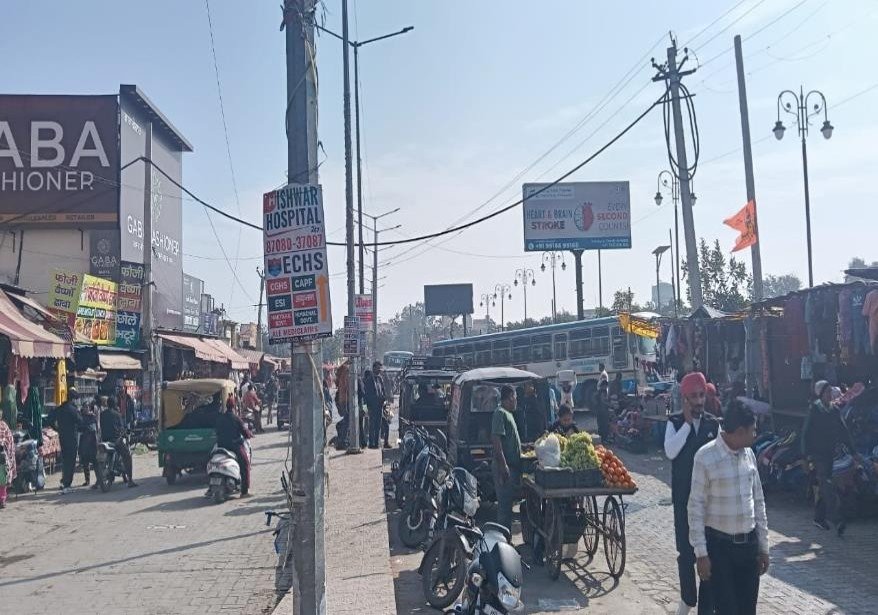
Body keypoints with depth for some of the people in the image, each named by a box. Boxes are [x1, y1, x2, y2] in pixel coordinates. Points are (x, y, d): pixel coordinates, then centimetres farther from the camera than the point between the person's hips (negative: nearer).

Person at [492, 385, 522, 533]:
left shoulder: (507, 413, 17)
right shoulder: (500, 413, -14)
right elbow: (496, 439, -22)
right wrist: (503, 465, -25)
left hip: (512, 465, 10)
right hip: (505, 467, -10)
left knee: (508, 501, 15)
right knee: (504, 503, -6)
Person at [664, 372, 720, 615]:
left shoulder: (713, 424, 0)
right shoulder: (675, 423, -4)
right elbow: (670, 452, -20)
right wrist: (687, 422, -18)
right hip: (683, 497, -1)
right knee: (686, 552, 8)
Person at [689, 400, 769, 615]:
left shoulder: (748, 453, 4)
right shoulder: (706, 457, -15)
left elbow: (758, 501, 10)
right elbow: (696, 506, -12)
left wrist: (763, 545, 11)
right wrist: (701, 553, -13)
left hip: (749, 543, 6)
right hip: (720, 544, -5)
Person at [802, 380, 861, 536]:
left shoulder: (834, 410, 8)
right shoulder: (814, 409, -9)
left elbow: (843, 431, 13)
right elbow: (806, 432, -9)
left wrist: (853, 451, 11)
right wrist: (807, 453, -14)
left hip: (829, 453, 7)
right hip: (817, 453, -6)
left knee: (824, 486, 11)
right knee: (827, 485, -14)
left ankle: (819, 518, 19)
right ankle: (838, 520, -21)